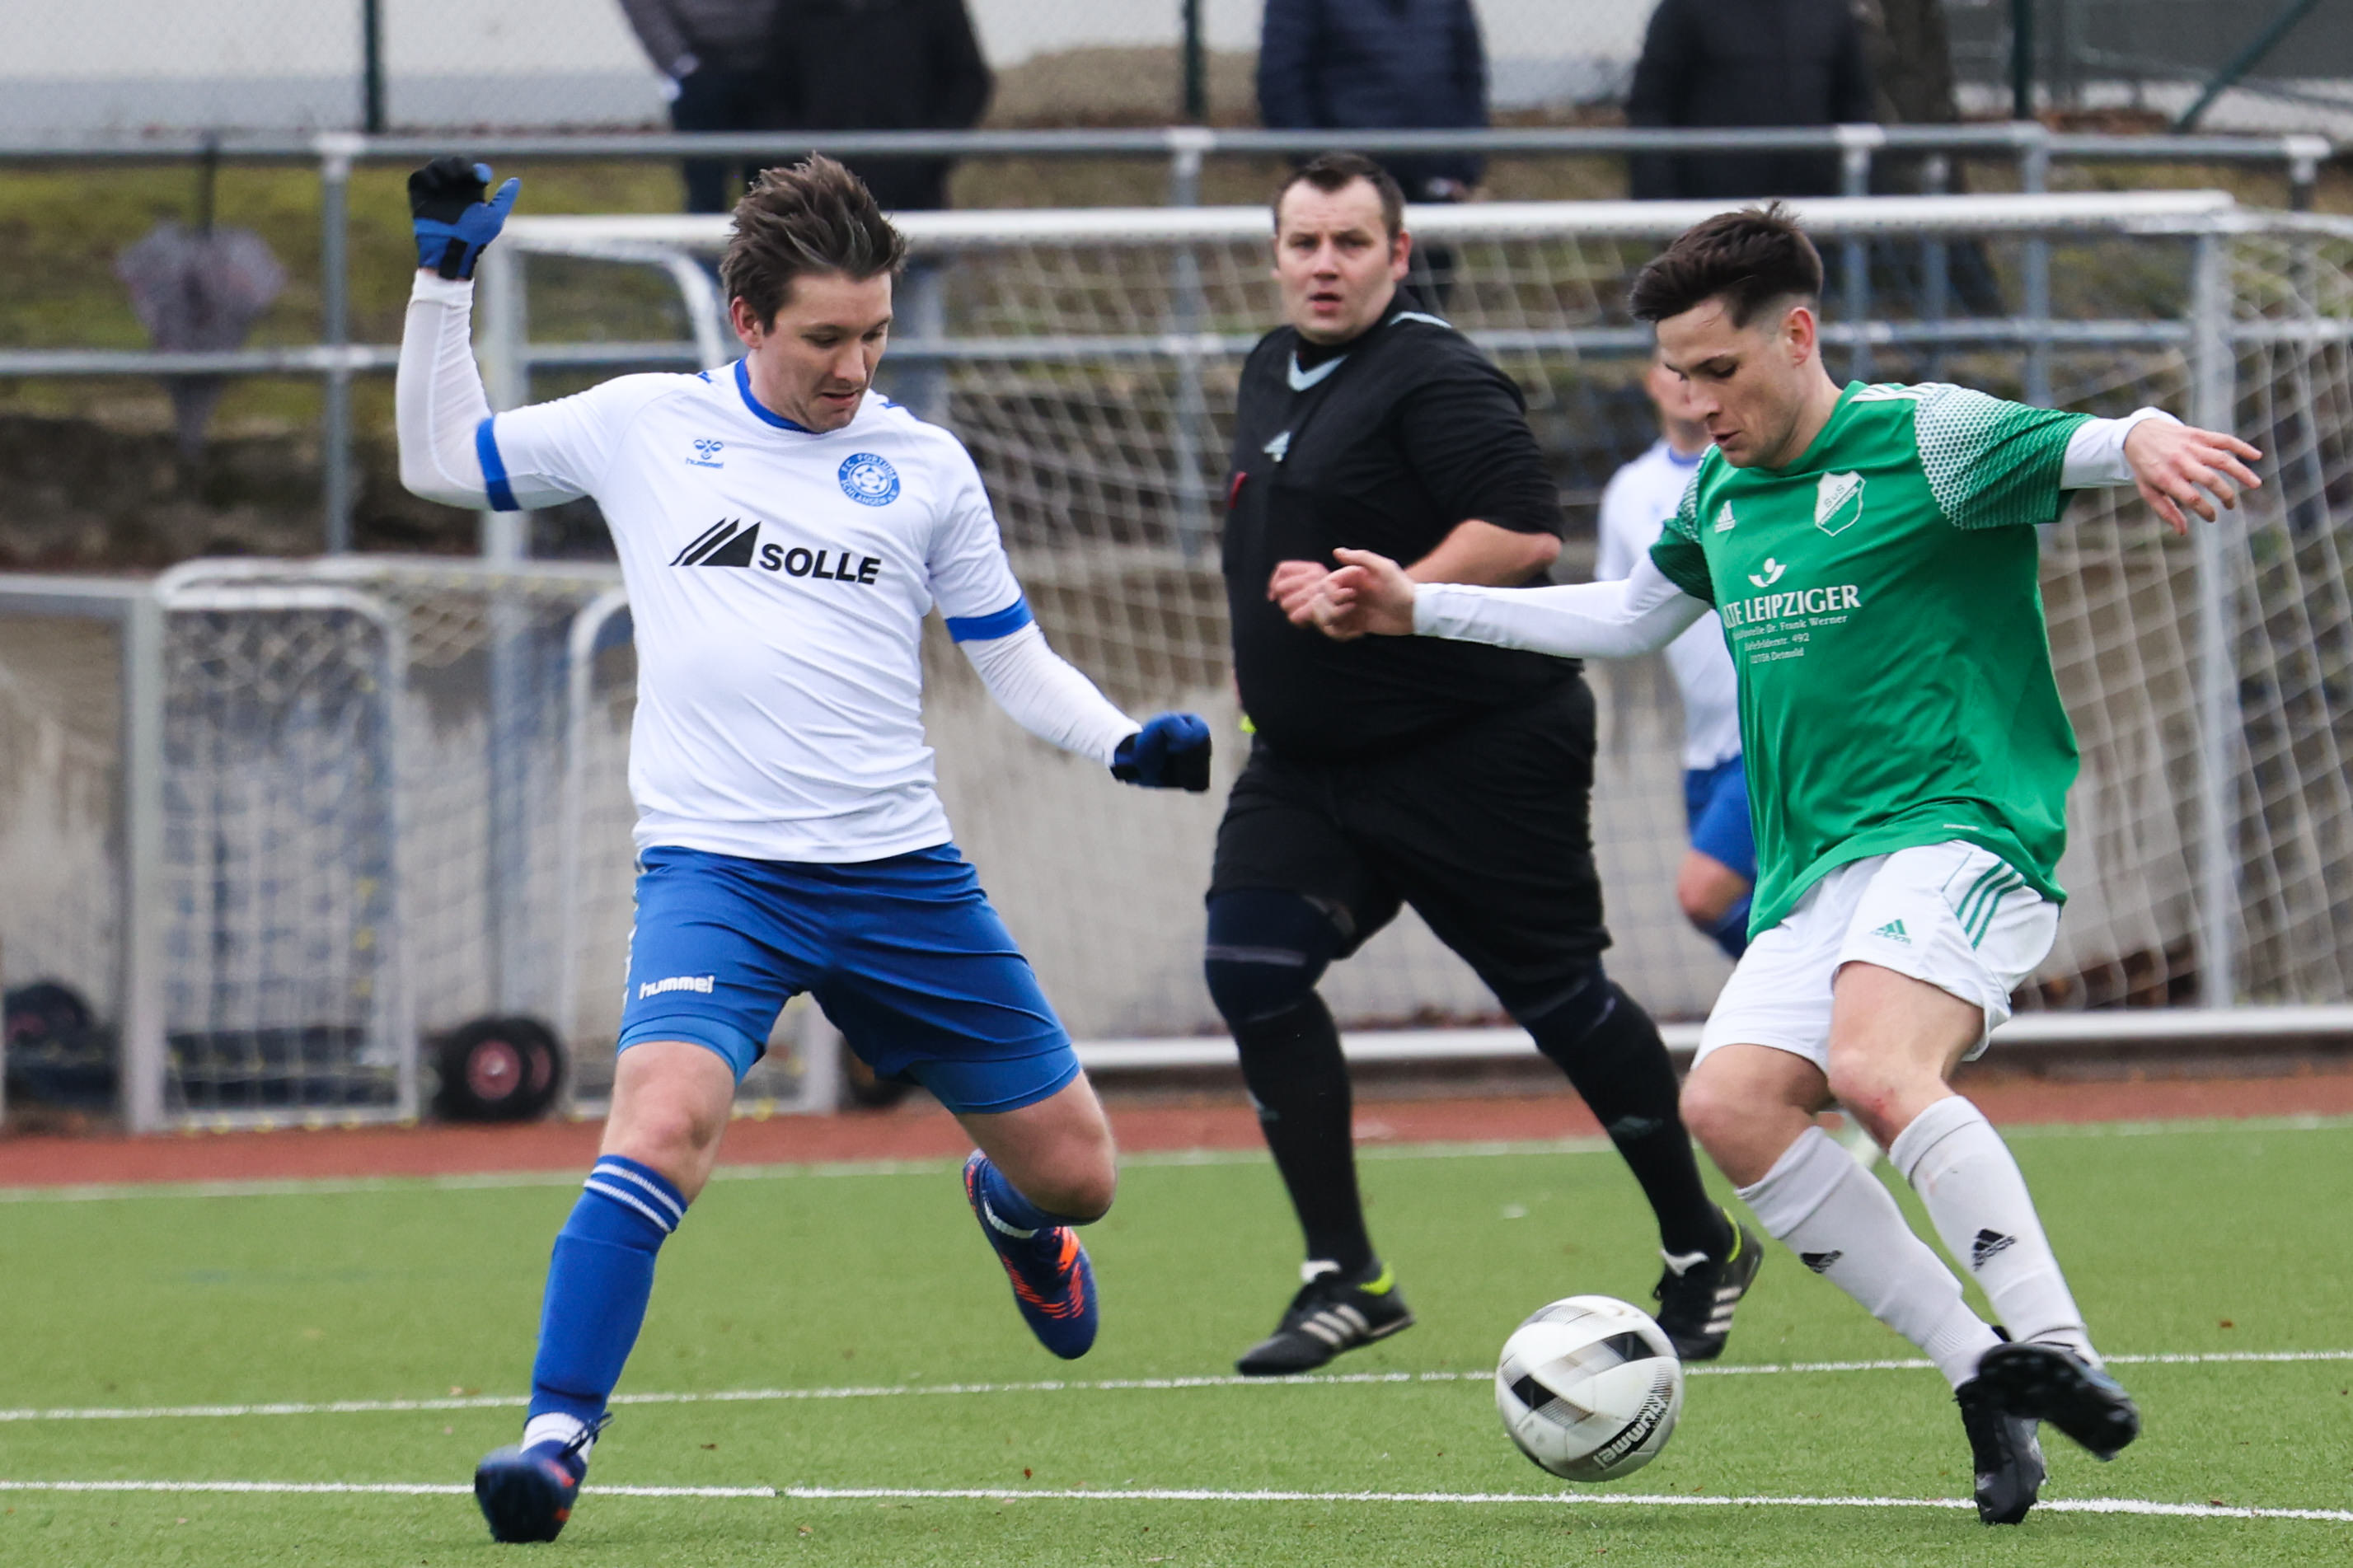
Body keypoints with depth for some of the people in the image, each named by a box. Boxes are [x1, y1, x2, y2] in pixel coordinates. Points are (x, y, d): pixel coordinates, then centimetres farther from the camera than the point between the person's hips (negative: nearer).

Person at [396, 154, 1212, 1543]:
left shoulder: (925, 467, 7)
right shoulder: (644, 428, 6)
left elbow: (1014, 658, 14)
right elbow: (441, 459, 18)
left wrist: (1126, 741, -3)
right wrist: (447, 280, 10)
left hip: (903, 877, 2)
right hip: (715, 869, -2)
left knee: (1074, 1172, 9)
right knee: (666, 1119, -31)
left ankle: (1010, 1213, 49)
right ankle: (559, 1438, -25)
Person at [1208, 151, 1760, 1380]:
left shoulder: (1435, 379, -16)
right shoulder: (1273, 370, 12)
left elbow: (1523, 534, -27)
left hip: (1478, 758, -8)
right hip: (1309, 760, 8)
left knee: (1559, 997, 0)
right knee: (1249, 967, -10)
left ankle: (1700, 1250, 19)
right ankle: (1344, 1279, -5)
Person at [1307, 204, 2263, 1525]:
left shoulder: (1920, 440, -6)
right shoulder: (1723, 497, 18)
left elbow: (2075, 450, -20)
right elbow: (1627, 618, 34)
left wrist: (2141, 441, -45)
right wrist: (1418, 610, 33)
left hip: (1963, 830, -8)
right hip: (1816, 866, 8)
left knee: (1875, 1067, -33)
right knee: (1732, 1103, -15)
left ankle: (2053, 1350, -34)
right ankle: (1985, 1372, -14)